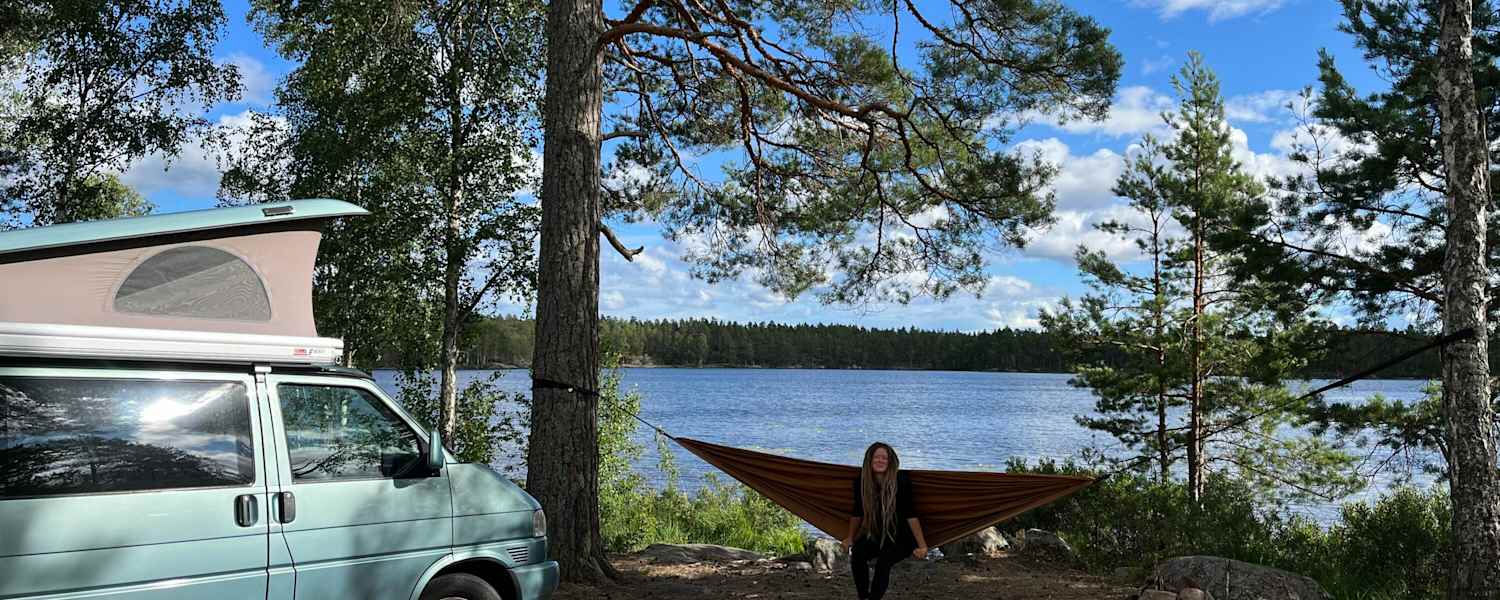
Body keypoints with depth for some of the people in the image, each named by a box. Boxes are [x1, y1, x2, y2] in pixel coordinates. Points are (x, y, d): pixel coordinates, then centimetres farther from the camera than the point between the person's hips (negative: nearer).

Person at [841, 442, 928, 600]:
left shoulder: (901, 481, -20)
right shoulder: (861, 482, -9)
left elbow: (910, 515, -19)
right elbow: (858, 513, 6)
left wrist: (922, 545, -21)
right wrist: (850, 538, 12)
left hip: (901, 537, -4)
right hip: (876, 535, 4)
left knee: (883, 561, -32)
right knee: (857, 553, -26)